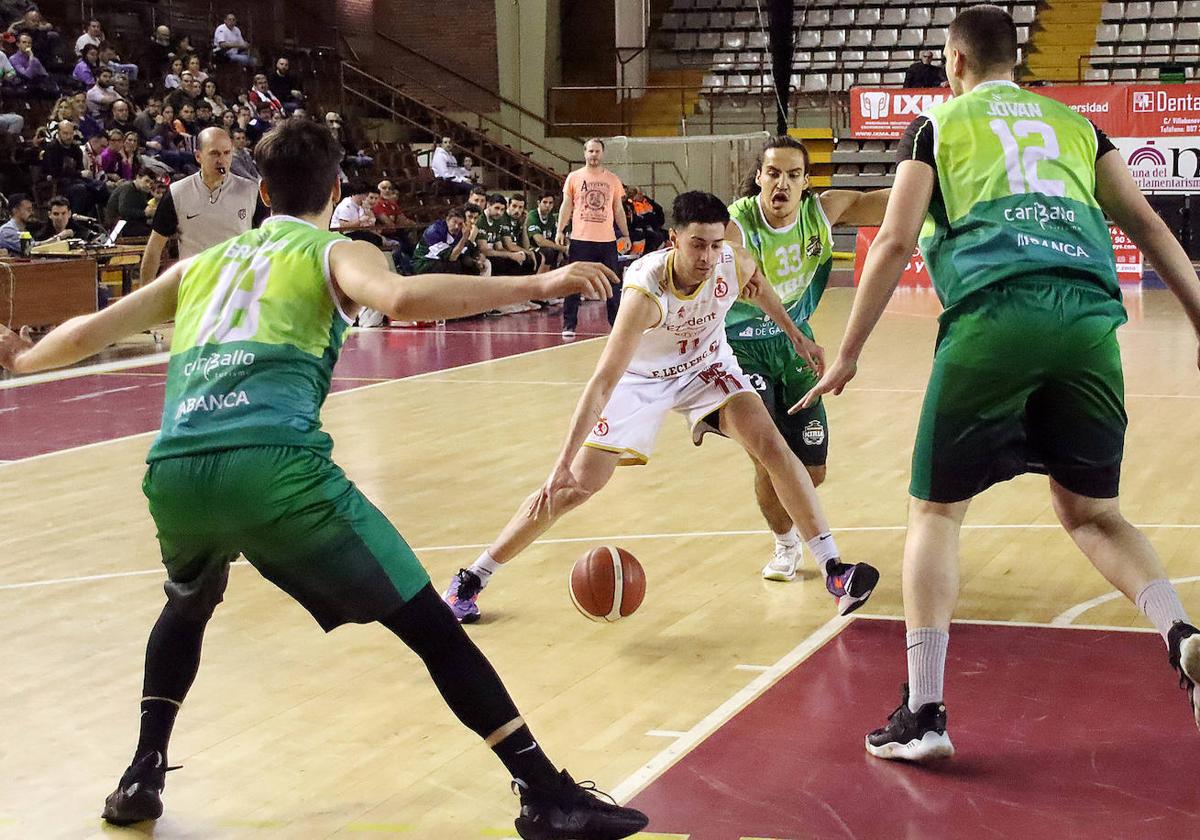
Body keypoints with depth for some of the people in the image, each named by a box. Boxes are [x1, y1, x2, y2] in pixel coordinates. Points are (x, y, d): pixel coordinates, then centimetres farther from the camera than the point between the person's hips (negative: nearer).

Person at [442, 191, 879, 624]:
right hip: (640, 378, -4)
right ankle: (470, 580, 7)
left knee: (771, 446, -15)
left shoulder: (734, 265, -26)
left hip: (707, 365, 4)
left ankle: (835, 571, -5)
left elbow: (758, 288, 4)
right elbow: (602, 383, -40)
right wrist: (562, 463, -44)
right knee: (575, 485, -7)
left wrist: (796, 335, 12)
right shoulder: (646, 290, -38)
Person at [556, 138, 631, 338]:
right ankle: (569, 325, 4)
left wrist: (625, 235, 7)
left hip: (607, 240, 2)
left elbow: (618, 210, 12)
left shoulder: (613, 180, 8)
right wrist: (560, 230, -7)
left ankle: (617, 324, 17)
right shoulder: (574, 177, 4)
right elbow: (567, 206, 4)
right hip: (580, 239, -2)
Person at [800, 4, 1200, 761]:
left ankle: (923, 713, 2)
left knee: (937, 510, 9)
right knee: (1091, 510, 17)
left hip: (994, 315, -3)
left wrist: (848, 354, 14)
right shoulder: (1075, 124, 27)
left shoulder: (939, 124, 18)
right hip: (1088, 314, 3)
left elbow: (896, 243, 9)